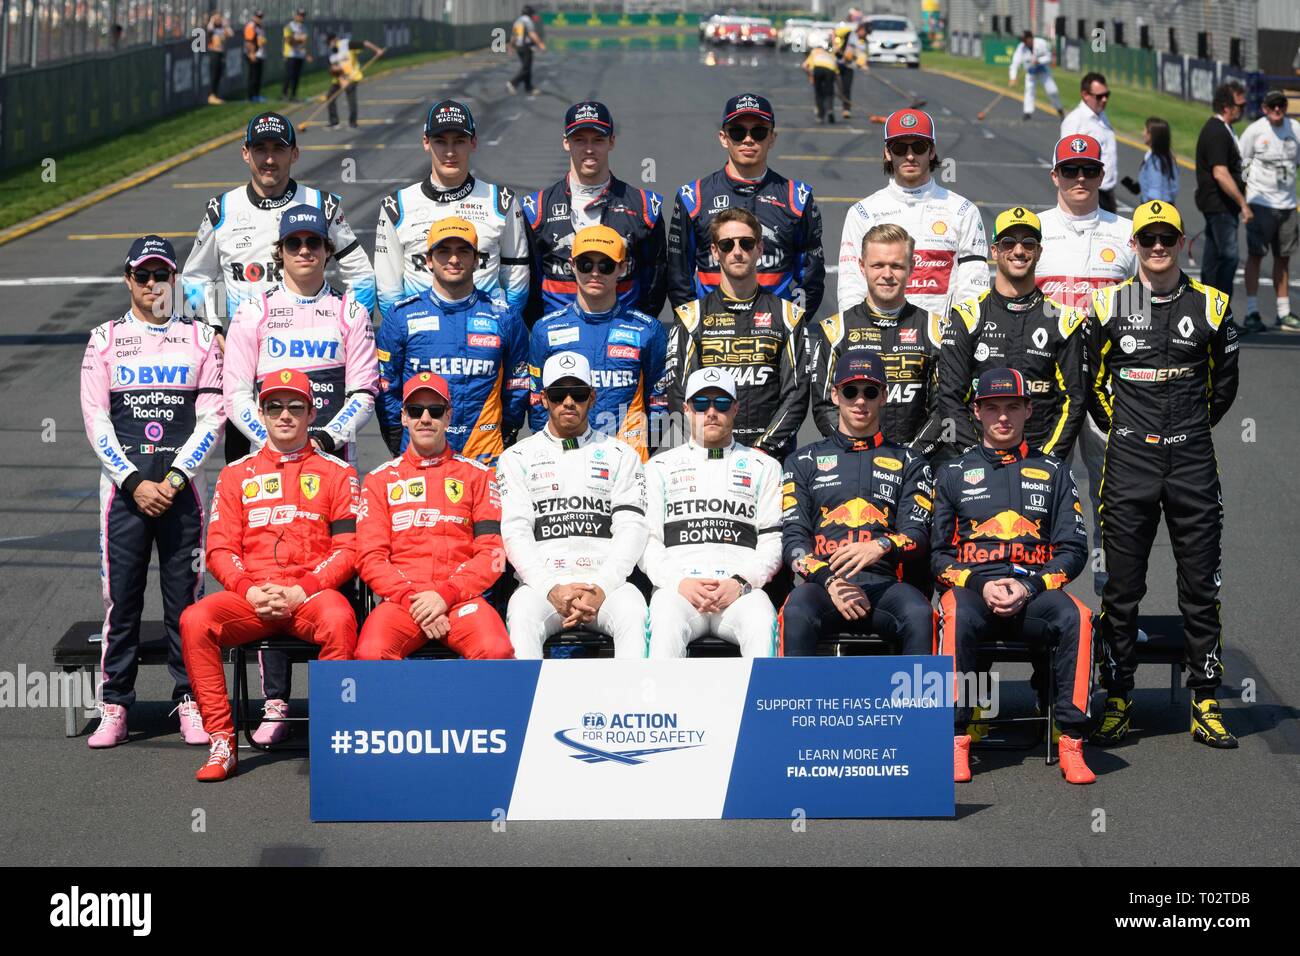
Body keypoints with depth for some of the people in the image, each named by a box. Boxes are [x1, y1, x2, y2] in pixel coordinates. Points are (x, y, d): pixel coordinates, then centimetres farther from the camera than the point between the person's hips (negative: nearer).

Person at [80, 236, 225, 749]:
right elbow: (96, 421, 2)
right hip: (124, 485, 0)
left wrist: (173, 481, -9)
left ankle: (190, 702, 8)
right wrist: (135, 482, -8)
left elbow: (211, 419, 2)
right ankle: (114, 706, 4)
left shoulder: (201, 339, 8)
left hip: (181, 485, 0)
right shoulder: (105, 340, 8)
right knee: (121, 595, -1)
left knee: (185, 595, 0)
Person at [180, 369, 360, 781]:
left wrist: (300, 591, -12)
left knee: (339, 619, -37)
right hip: (250, 597, 2)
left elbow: (348, 548, 2)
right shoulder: (237, 475, 17)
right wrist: (250, 590, -9)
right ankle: (221, 743, -22)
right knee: (195, 620, -28)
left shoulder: (336, 473, 11)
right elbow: (220, 549, 10)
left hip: (311, 594, -2)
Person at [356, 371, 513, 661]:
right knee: (371, 653, -33)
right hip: (400, 598, 0)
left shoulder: (477, 475, 15)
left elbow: (492, 553, 5)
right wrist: (413, 599, -10)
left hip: (461, 596, 0)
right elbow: (370, 558, 7)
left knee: (496, 651, -34)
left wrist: (445, 595, -10)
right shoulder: (380, 479, 16)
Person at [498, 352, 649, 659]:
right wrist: (552, 589, -13)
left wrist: (601, 588, -12)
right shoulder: (517, 457, 16)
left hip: (606, 580, 1)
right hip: (541, 582, 0)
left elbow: (631, 529, 6)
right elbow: (515, 532, 4)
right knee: (522, 618, -35)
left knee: (634, 614, -34)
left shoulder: (621, 455, 17)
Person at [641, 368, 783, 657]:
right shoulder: (661, 466, 21)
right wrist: (679, 583, -8)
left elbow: (773, 542, 11)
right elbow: (647, 541, 12)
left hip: (741, 587, 0)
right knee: (666, 622, -36)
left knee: (762, 622, -35)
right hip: (676, 587, 0)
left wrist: (740, 583, -8)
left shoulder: (763, 467, 20)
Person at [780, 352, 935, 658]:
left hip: (883, 582, 0)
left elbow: (917, 534, 9)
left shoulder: (909, 463, 22)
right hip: (822, 580, 0)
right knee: (796, 615, -36)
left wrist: (880, 547, -16)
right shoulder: (805, 461, 21)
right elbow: (793, 537, 10)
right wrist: (829, 581, -10)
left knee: (920, 615, -34)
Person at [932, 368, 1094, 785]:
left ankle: (1070, 742, -30)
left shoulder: (1053, 472, 18)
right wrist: (981, 584, -10)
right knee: (958, 615, -37)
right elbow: (938, 554, 10)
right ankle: (956, 739, -32)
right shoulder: (954, 473, 17)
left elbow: (1073, 550, 9)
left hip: (1036, 590, 1)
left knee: (1076, 616, -34)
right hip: (971, 585, 0)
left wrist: (1028, 587, -9)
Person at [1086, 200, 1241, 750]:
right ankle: (1116, 702, 10)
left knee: (1201, 586, 2)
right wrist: (1117, 428, 11)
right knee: (1122, 589, 2)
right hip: (1129, 465, 0)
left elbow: (1224, 382, 16)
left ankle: (1205, 705, 8)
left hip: (1192, 463, 1)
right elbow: (1092, 380, 13)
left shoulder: (1210, 306, 5)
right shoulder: (1108, 306, 3)